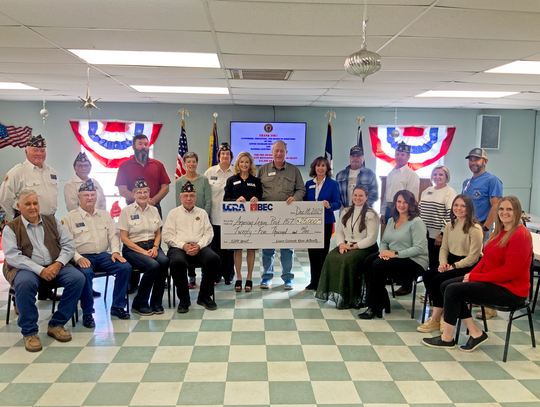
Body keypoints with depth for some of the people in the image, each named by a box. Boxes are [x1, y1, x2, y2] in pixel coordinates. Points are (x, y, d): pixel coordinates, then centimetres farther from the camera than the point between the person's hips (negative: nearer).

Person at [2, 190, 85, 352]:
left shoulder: (52, 221, 14)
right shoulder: (11, 228, 3)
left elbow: (69, 244, 8)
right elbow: (12, 256, -10)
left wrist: (58, 263, -12)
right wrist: (40, 270, -21)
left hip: (55, 267, 4)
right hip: (26, 269, -3)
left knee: (78, 278, -23)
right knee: (25, 282, -37)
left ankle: (56, 324, -8)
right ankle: (29, 332, -18)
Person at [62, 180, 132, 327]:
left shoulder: (105, 215, 18)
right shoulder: (70, 218, 3)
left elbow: (113, 235, 15)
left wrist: (115, 251, -3)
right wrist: (78, 258, -19)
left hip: (103, 255, 4)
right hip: (82, 257, -4)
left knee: (125, 267, -20)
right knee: (86, 273, -37)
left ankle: (117, 307, -7)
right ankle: (87, 313, -19)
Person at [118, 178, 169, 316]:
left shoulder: (154, 210, 12)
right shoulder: (127, 211, -2)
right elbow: (124, 238, -5)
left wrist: (155, 247, -5)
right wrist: (142, 251, -15)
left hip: (152, 246, 4)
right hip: (133, 248, -4)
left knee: (164, 261, -28)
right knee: (153, 266, -32)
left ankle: (156, 302, -12)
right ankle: (139, 304, -12)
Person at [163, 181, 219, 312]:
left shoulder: (202, 213, 20)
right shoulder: (174, 213, 13)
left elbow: (209, 233, 10)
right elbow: (167, 235, 2)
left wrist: (199, 246, -10)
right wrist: (183, 246, -12)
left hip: (199, 246, 2)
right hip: (178, 246, -2)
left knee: (214, 259, -29)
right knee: (177, 262, -36)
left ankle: (204, 296, -10)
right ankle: (183, 299, -16)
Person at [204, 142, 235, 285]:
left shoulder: (236, 173, 3)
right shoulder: (210, 172, 7)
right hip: (215, 215, 1)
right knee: (215, 245, 3)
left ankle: (228, 274, 17)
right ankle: (216, 274, 17)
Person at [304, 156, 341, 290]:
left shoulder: (332, 184, 0)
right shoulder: (309, 184, 11)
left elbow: (338, 203, -4)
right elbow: (304, 202, 13)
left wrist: (329, 205, -24)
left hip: (326, 222, -3)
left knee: (322, 251, 1)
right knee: (312, 251, 7)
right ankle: (314, 281, 18)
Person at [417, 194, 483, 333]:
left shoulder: (475, 229, -13)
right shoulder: (450, 225, 11)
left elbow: (473, 256, -15)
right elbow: (444, 247, 12)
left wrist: (454, 266, -18)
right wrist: (443, 262, -7)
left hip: (469, 267, -7)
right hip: (451, 262, 7)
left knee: (439, 279, -26)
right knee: (427, 275, -17)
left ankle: (435, 319, -13)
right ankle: (442, 313, -10)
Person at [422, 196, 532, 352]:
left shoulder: (520, 235, -17)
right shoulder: (499, 232, 12)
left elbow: (510, 271, -23)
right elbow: (486, 258, 14)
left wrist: (474, 277, -18)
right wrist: (472, 274, -6)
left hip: (510, 289, -10)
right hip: (491, 281, 10)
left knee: (453, 290, -18)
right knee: (446, 285, -1)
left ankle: (447, 339, -3)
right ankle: (476, 333, 1)